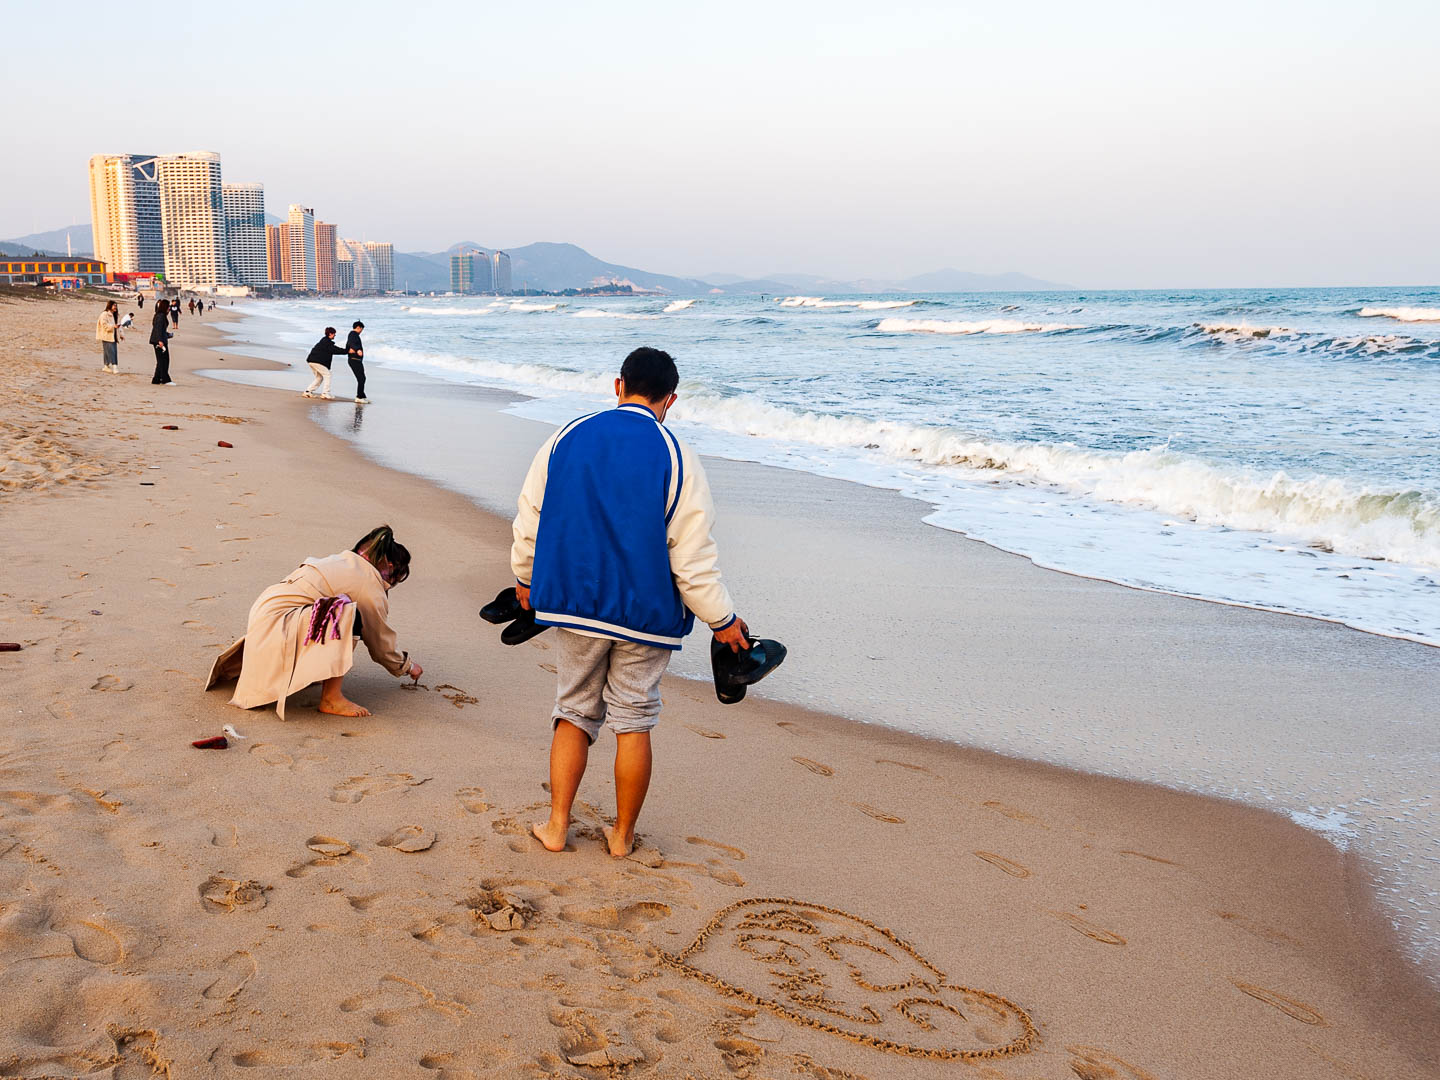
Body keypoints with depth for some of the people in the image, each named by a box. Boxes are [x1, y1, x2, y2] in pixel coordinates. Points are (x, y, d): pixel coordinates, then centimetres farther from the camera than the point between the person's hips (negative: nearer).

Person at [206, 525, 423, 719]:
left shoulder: (342, 560, 19)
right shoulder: (371, 586, -6)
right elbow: (382, 646, 3)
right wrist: (408, 667, 20)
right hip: (275, 625, -9)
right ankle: (331, 699, -17)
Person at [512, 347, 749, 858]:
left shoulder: (565, 438, 1)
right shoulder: (676, 457, -9)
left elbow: (528, 521, 9)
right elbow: (693, 556, -10)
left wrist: (526, 578, 25)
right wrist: (723, 620, 0)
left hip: (573, 603, 3)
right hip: (644, 612, -2)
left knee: (574, 714, 16)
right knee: (633, 722, 9)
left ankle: (556, 825, 21)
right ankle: (622, 835, 20)